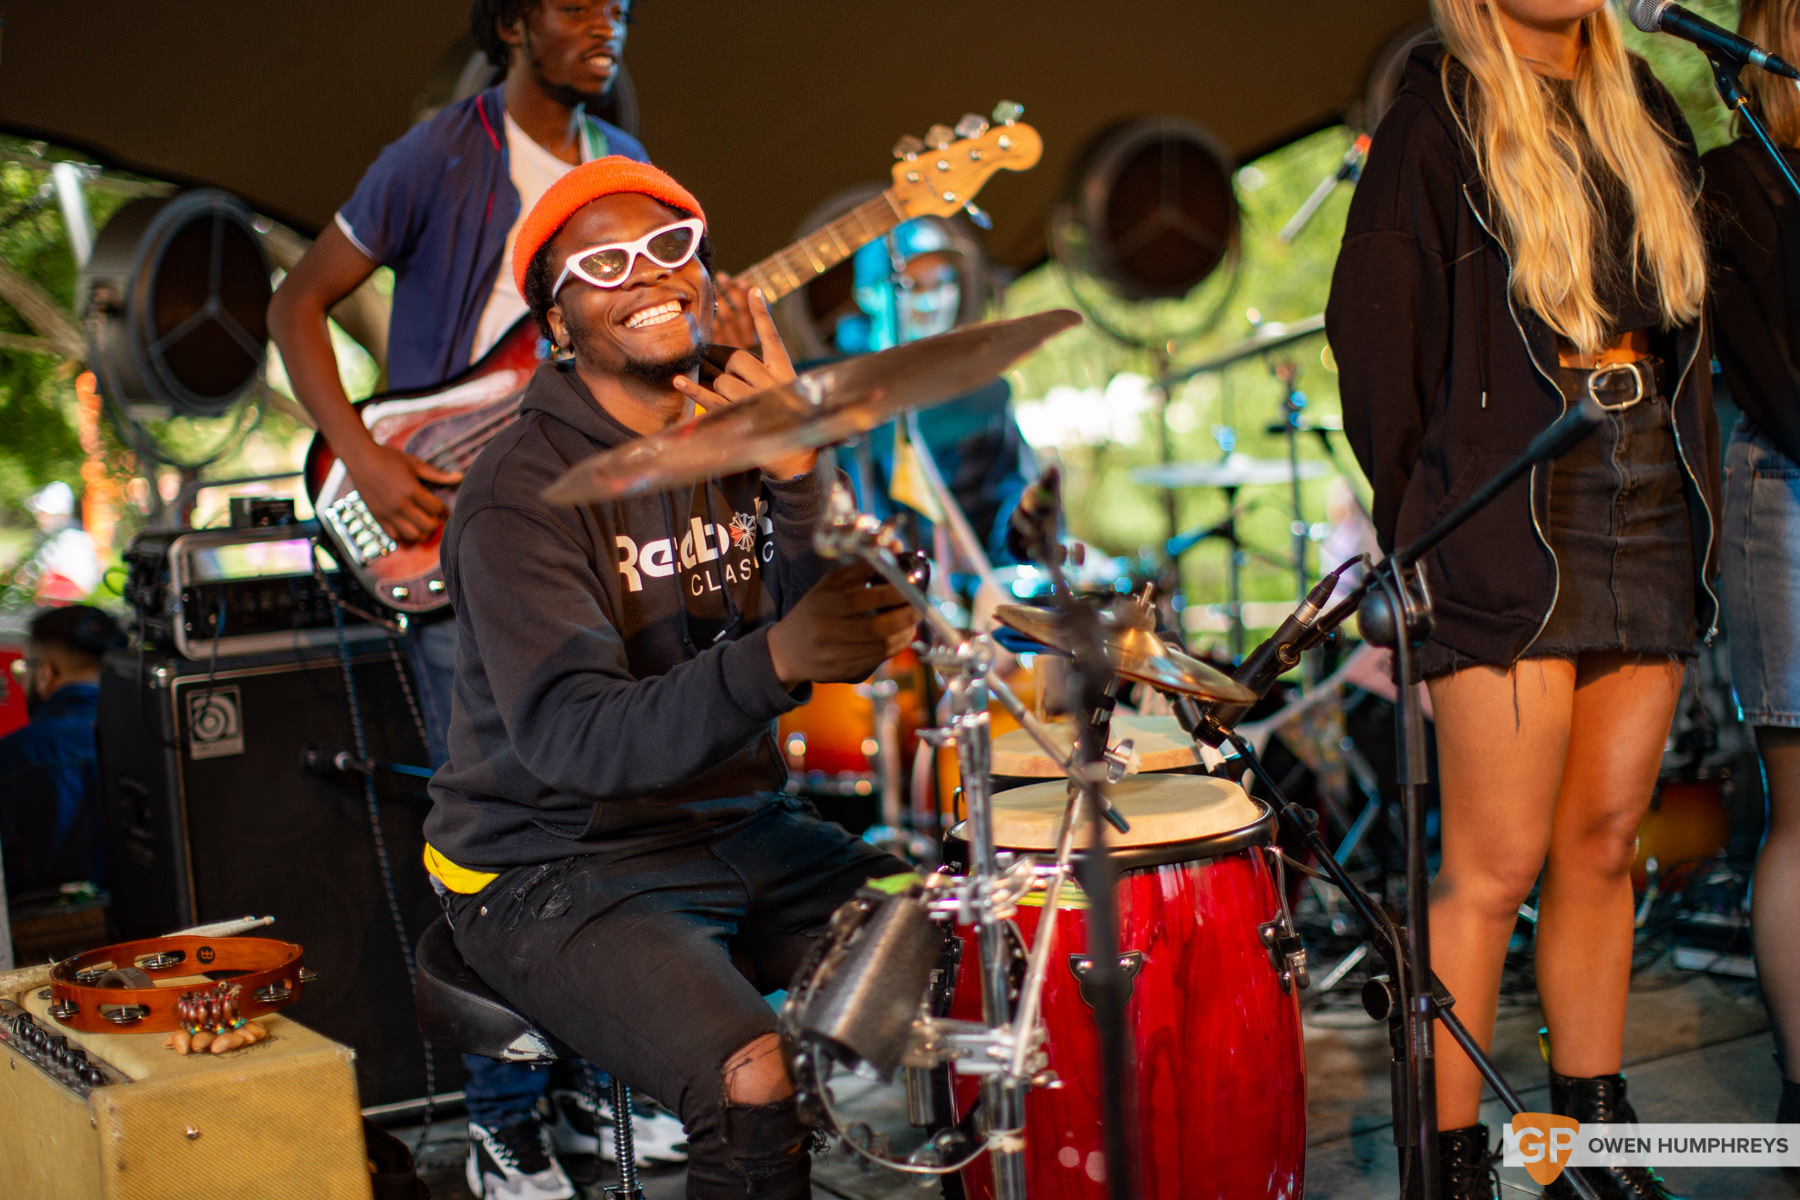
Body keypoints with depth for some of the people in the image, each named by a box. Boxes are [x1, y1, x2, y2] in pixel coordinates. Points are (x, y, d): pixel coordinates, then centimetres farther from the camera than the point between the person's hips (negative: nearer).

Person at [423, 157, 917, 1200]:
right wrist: (773, 662, -43)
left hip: (741, 828, 6)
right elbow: (571, 738, -28)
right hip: (559, 871, -6)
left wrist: (797, 475, -24)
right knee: (759, 1087, -27)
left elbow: (851, 634, -7)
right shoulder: (524, 495, -15)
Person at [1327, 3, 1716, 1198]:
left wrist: (1701, 507, 12)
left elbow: (1686, 327, 20)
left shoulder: (1647, 108, 16)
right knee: (1496, 866, -4)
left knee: (1605, 843, 11)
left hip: (1654, 510, 6)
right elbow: (1373, 326, -7)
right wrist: (1419, 519, -9)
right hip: (1514, 525, -6)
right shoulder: (1439, 113, -2)